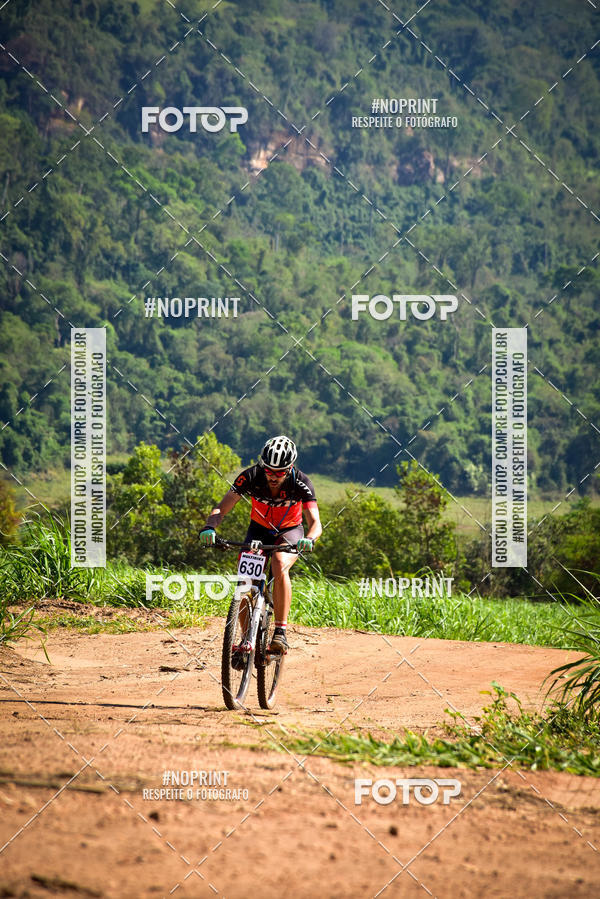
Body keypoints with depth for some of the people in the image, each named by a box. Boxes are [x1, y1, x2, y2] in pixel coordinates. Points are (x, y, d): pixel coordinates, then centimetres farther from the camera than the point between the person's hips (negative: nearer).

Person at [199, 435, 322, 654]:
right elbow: (222, 508, -25)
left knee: (280, 568, -33)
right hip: (259, 530, 2)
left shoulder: (300, 482, -27)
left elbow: (315, 523, -32)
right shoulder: (251, 477, -25)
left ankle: (280, 632, -27)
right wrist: (210, 527, -46)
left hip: (290, 531, -2)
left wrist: (309, 539, -55)